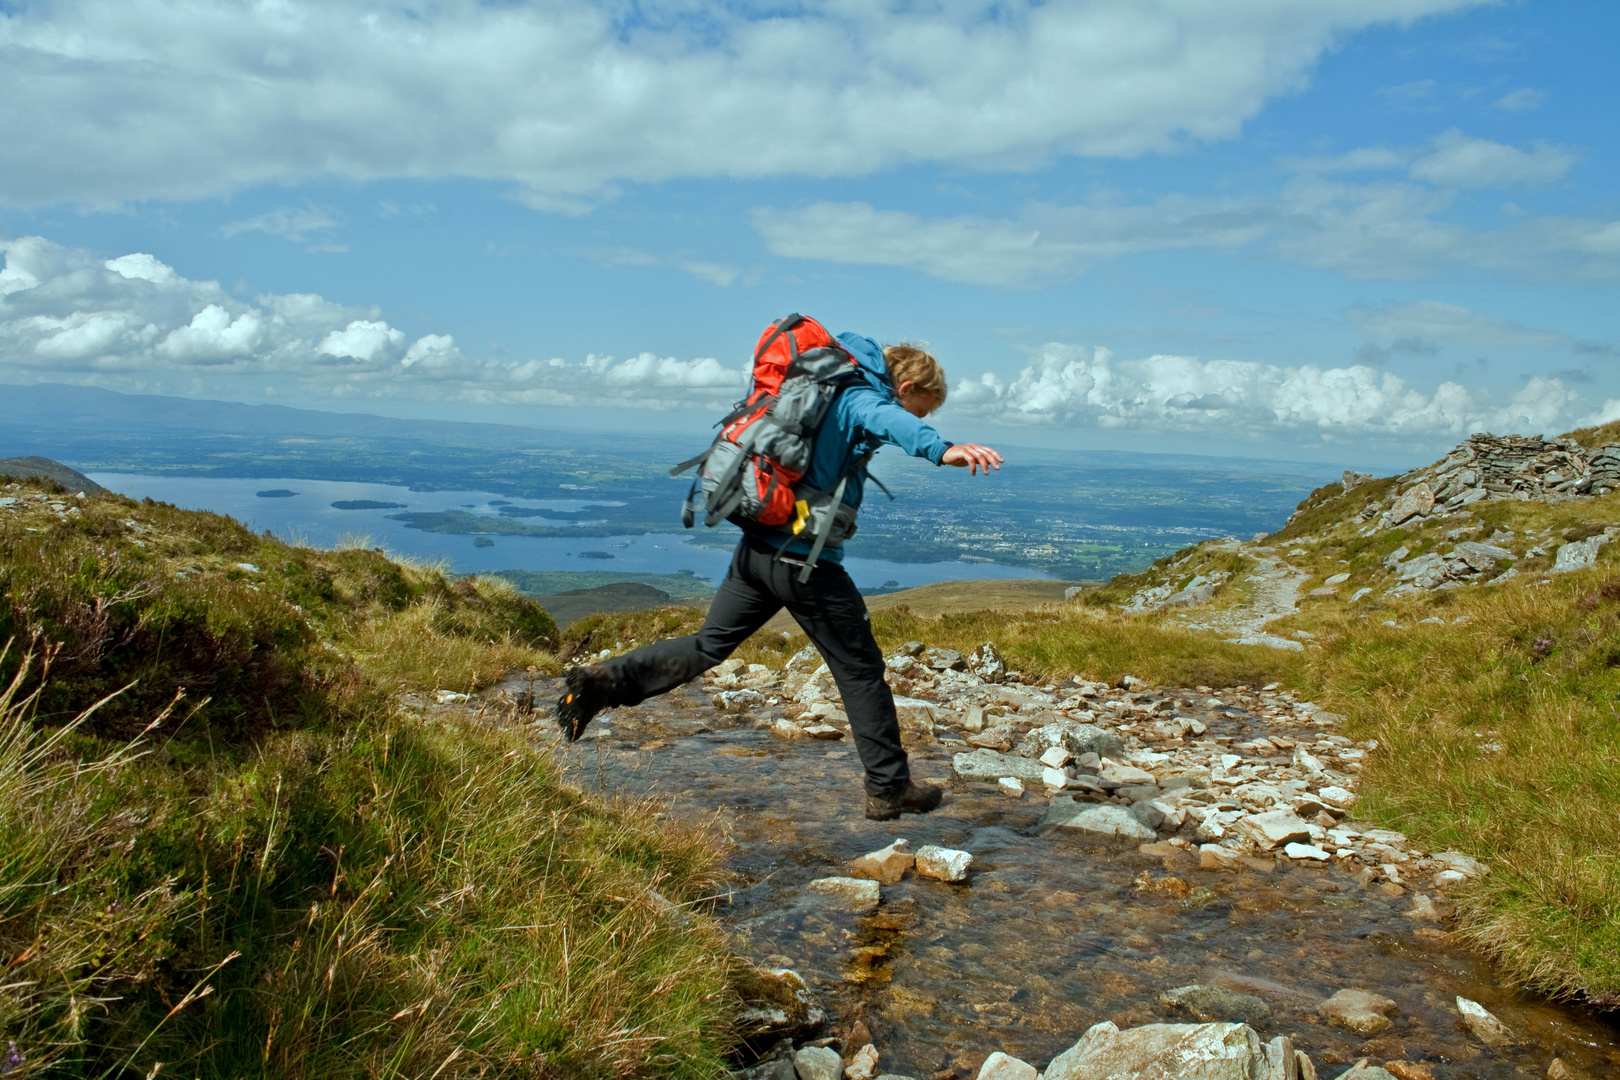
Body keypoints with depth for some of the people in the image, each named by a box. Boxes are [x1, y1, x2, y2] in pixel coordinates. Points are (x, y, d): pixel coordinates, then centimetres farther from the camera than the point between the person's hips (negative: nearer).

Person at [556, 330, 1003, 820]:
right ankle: (889, 789, 16)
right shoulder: (862, 398, -10)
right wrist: (942, 449, -52)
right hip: (807, 562, -8)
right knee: (861, 672, 6)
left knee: (707, 646, 15)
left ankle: (605, 680, 0)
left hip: (758, 546, 8)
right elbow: (891, 422, -34)